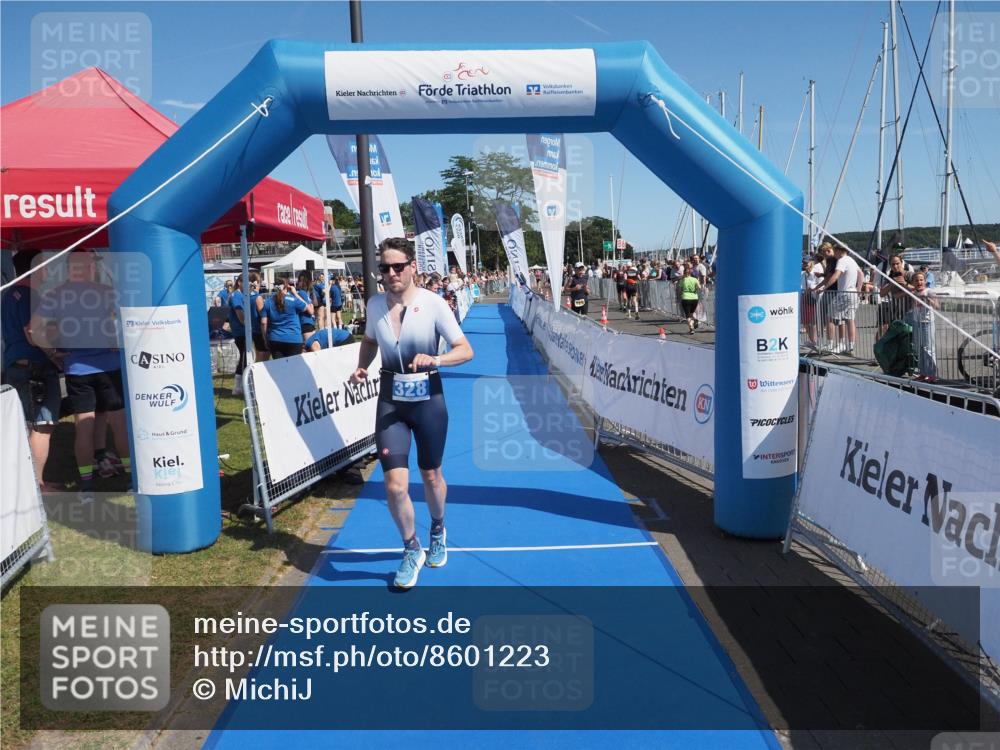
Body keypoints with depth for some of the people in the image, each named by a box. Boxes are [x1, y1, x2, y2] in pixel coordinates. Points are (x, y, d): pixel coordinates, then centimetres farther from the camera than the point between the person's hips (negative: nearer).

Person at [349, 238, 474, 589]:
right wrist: (361, 368, -1)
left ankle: (438, 532, 46)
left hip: (428, 400, -2)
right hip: (391, 403, 2)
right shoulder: (375, 304, -2)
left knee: (431, 476, 15)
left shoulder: (433, 303, -13)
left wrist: (435, 359, -30)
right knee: (395, 486, -6)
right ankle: (412, 550, 20)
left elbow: (465, 350, -12)